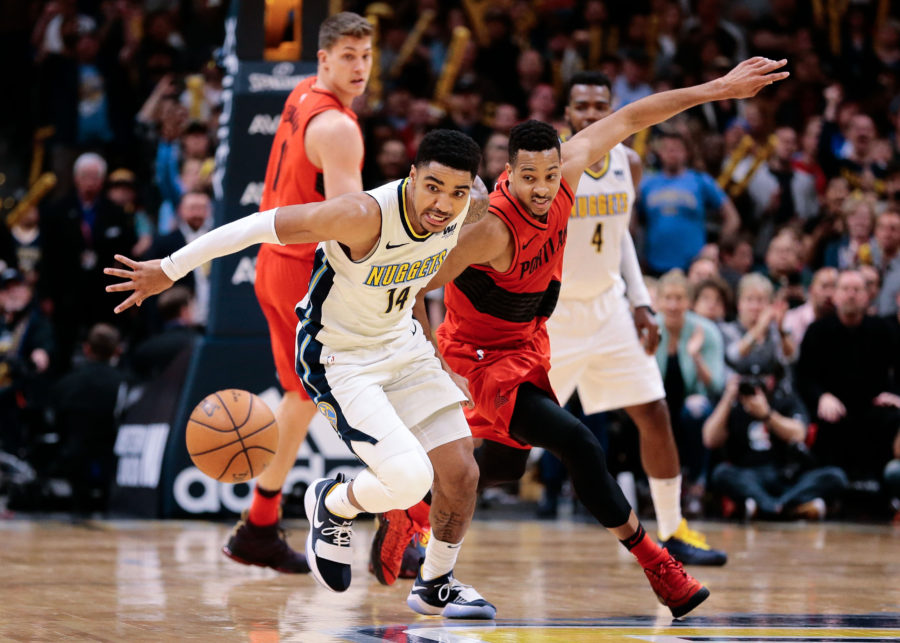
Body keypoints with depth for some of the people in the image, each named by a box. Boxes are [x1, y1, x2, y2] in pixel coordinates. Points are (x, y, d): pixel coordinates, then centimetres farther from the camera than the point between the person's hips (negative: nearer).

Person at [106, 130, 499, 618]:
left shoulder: (461, 211, -11)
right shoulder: (364, 215, -33)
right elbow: (262, 225, -26)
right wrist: (169, 270, -21)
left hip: (402, 345, 7)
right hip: (339, 362, -7)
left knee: (461, 474, 2)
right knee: (409, 480, -22)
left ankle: (436, 587, 28)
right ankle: (332, 504, 12)